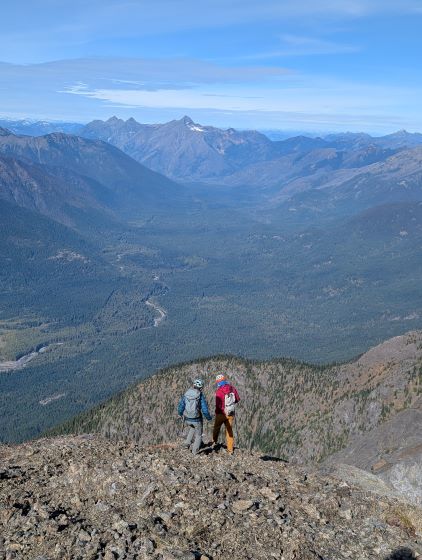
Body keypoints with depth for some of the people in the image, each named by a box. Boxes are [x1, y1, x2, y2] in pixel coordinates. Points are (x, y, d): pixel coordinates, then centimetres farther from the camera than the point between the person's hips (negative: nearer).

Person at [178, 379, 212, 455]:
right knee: (198, 434, 22)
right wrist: (209, 418, 0)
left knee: (192, 428, 36)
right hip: (197, 419, -3)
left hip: (187, 419, 4)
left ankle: (188, 443, 28)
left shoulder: (185, 395, -6)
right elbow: (205, 410, -20)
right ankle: (195, 451, 24)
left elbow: (180, 408, -3)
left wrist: (180, 414, 20)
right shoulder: (201, 396, -17)